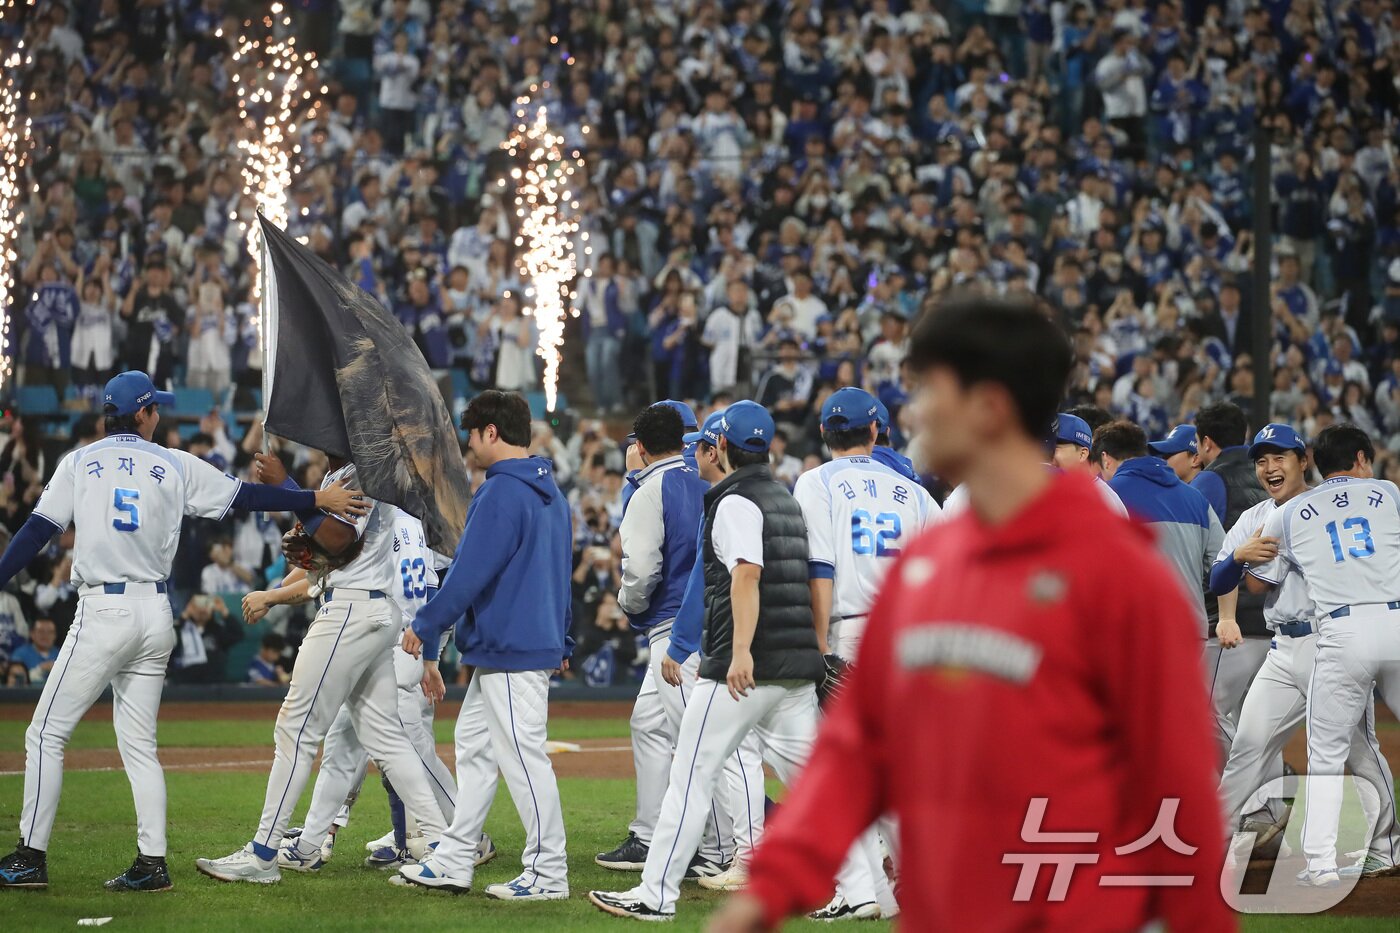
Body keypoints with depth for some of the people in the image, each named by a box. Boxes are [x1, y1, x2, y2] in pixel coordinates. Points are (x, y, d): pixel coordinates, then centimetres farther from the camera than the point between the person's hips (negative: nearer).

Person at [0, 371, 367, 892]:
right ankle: (151, 863, 4)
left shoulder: (80, 463, 4)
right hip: (156, 615, 4)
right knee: (139, 743, 10)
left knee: (46, 733, 2)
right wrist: (318, 500, 14)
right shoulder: (175, 466, 8)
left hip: (103, 612, -3)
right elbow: (246, 497, 8)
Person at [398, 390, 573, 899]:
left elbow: (470, 572, -18)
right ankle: (453, 862, 18)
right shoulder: (550, 493, 15)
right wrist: (563, 644, 24)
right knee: (474, 745, 15)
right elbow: (559, 572, 20)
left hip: (511, 647, -11)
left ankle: (548, 872, -3)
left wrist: (426, 626, -9)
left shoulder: (501, 492, -16)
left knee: (522, 754, -6)